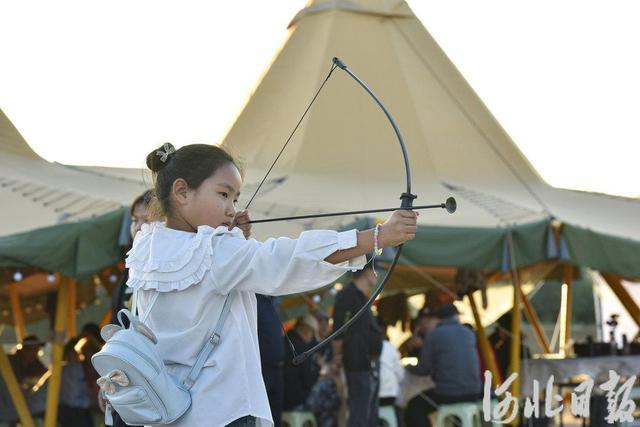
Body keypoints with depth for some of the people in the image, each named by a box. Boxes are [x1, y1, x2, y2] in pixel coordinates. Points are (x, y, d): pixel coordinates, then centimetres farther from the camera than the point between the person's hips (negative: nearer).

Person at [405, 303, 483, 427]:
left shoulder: (433, 335, -3)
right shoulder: (469, 333, 10)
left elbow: (424, 369, -2)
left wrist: (410, 368, 19)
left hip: (446, 395, -4)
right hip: (473, 393, 4)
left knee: (414, 408, 13)